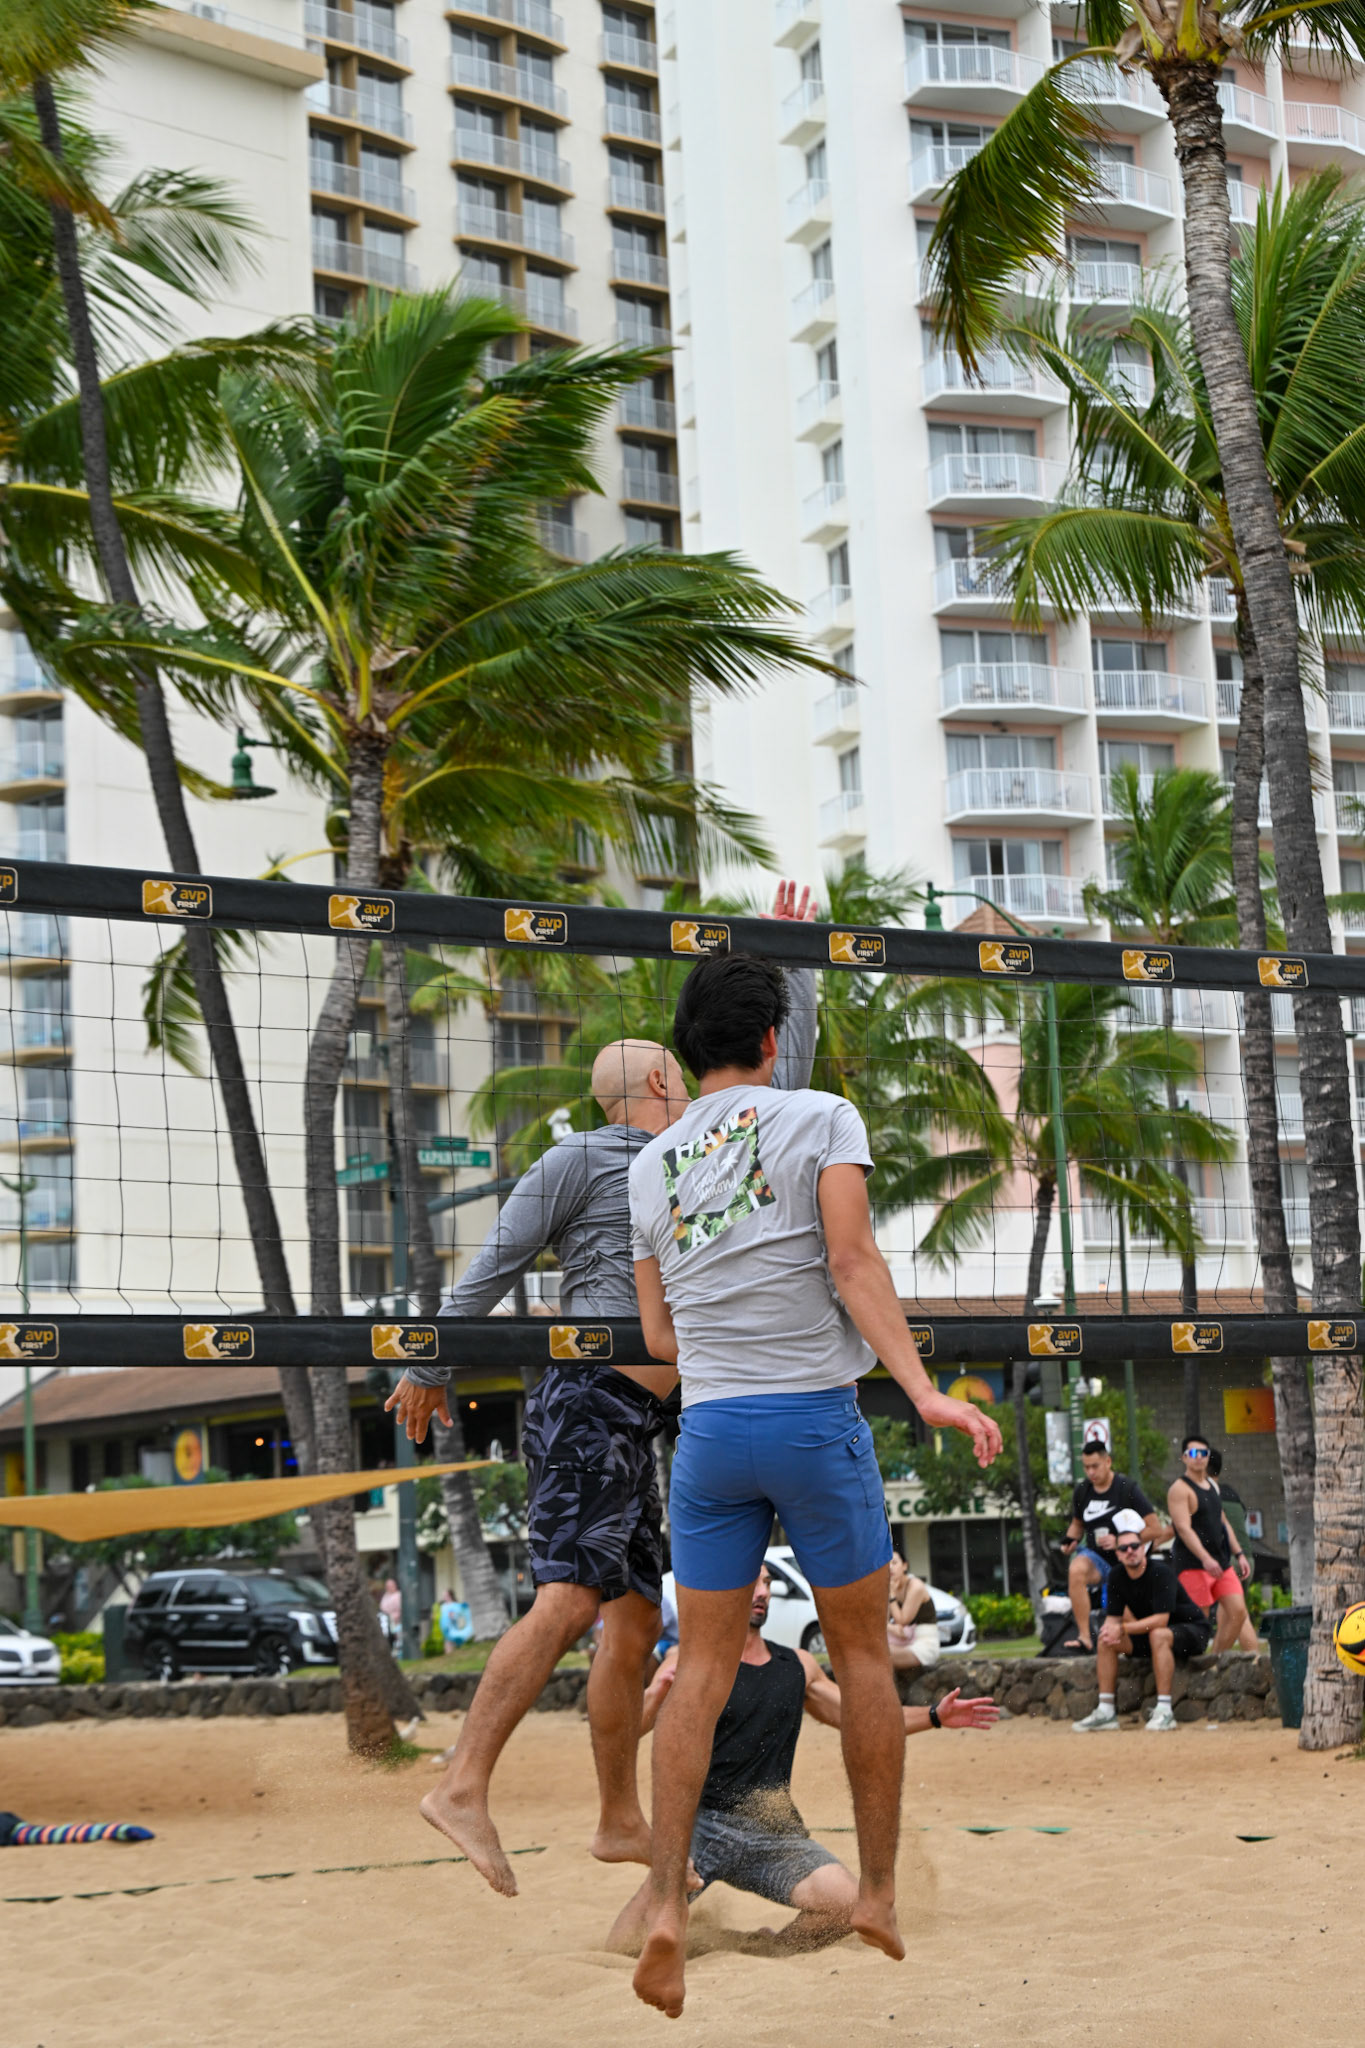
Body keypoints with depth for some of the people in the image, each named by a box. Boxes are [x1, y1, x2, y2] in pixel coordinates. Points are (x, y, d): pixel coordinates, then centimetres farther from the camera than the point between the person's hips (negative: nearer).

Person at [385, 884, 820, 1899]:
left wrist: (798, 965, 28)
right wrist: (432, 1366, -6)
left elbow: (784, 1086, 28)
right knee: (570, 1597, -21)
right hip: (588, 1400, -9)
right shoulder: (582, 1159, 0)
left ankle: (622, 1822, 14)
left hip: (634, 1421, 9)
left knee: (637, 1617, 8)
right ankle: (466, 1786, -26)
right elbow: (497, 1260, -3)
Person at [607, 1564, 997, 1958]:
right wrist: (656, 1693, -32)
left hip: (773, 1831, 5)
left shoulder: (797, 1667, 15)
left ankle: (772, 1949, 9)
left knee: (847, 1903, -20)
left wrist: (935, 1716, 14)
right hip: (702, 1820, -5)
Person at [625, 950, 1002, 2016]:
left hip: (708, 1429, 3)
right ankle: (880, 1893, 17)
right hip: (817, 1417, -3)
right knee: (863, 1657, 11)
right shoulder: (822, 1117, -1)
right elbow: (852, 1263, -14)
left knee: (702, 1671, 5)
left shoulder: (653, 1161, 12)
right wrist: (925, 1391, -20)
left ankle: (667, 1907, -7)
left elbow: (660, 1336, 13)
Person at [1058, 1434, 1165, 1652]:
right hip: (1095, 1556, 2)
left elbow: (1156, 1529, -14)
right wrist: (1070, 1540, -2)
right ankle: (1084, 1636, -33)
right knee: (1076, 1570, -32)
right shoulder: (1081, 1491, 1)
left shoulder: (1127, 1489, -13)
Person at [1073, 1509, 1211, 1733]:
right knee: (1105, 1640, -7)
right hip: (1148, 1636, 7)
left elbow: (1161, 1620, -30)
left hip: (1191, 1632, -7)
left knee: (1158, 1635, -37)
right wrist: (1109, 1631, -25)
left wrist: (1122, 1628, -30)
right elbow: (1113, 1618, -1)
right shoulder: (1117, 1576, -3)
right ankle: (1105, 1711, -7)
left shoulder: (1160, 1572, -24)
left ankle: (1164, 1711, -36)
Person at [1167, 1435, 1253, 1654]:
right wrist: (1205, 1559, -29)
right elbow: (1184, 1528, -19)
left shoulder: (1212, 1485, 18)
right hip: (1193, 1564, -8)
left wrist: (1239, 1554, 18)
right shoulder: (1180, 1489, -10)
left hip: (1221, 1562, 8)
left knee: (1238, 1611, 1)